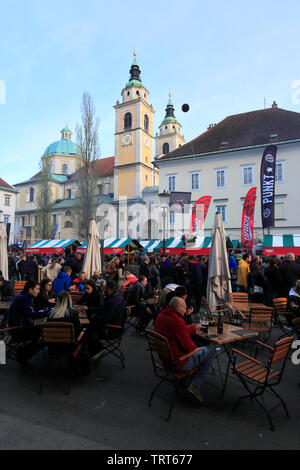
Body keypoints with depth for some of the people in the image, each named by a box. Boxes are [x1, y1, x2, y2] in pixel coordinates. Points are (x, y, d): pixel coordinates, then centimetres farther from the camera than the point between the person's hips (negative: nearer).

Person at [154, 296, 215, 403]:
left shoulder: (160, 316, 0)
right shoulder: (177, 321, -29)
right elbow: (189, 347, -22)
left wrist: (195, 328, 19)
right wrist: (195, 348, 0)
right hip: (178, 362, -9)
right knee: (210, 352, 5)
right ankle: (195, 385, 8)